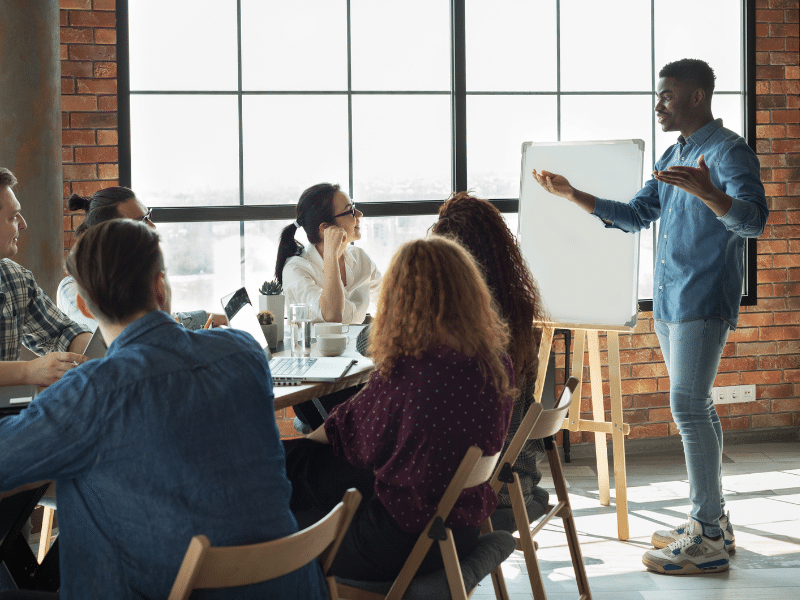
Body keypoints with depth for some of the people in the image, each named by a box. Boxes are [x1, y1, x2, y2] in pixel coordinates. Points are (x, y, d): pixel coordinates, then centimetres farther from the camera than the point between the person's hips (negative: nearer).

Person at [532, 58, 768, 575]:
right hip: (669, 300, 9)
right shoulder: (673, 158, 18)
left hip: (703, 300, -9)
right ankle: (712, 521, 20)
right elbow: (636, 215, 24)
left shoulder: (729, 151, -10)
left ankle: (708, 541, -10)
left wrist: (706, 192, -42)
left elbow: (753, 221, -23)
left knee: (689, 406, -13)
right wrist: (573, 195, 16)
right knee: (695, 407, 12)